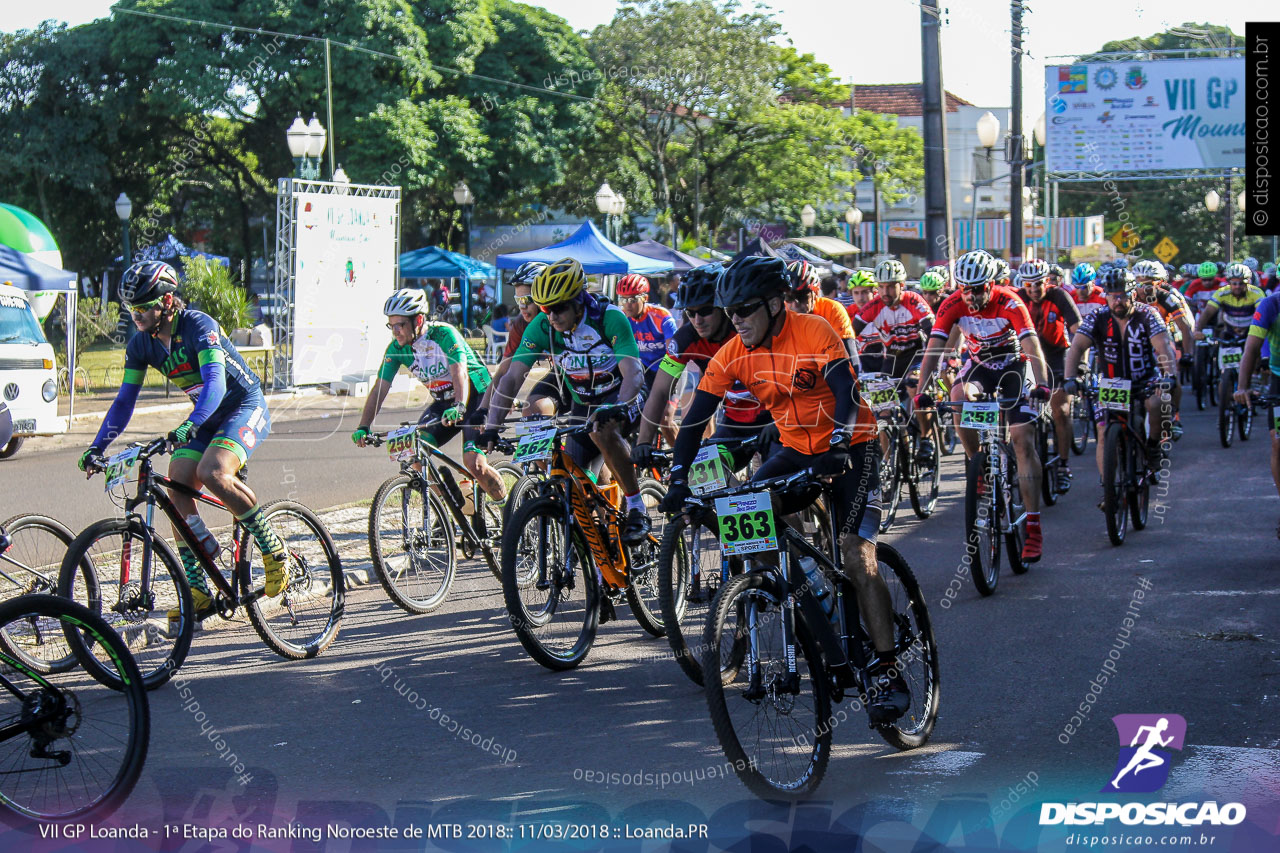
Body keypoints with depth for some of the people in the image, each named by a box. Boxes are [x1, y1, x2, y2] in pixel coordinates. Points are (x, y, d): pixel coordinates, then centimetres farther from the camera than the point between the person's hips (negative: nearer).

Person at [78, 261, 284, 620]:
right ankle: (198, 591, -7)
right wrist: (96, 447, -9)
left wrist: (190, 425, -52)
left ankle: (272, 547, -13)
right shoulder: (141, 344, -4)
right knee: (176, 488, -12)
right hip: (206, 418, 7)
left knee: (212, 473, -31)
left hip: (244, 406, -7)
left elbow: (216, 381, -37)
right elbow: (124, 401, 1)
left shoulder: (199, 325, -25)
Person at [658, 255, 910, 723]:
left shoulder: (815, 332, -20)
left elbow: (846, 394, -29)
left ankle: (888, 671, -10)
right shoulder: (734, 354, -7)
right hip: (793, 451, 5)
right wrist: (678, 479, -19)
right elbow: (696, 416, -8)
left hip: (848, 451, -5)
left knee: (858, 560, -16)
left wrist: (838, 451, -45)